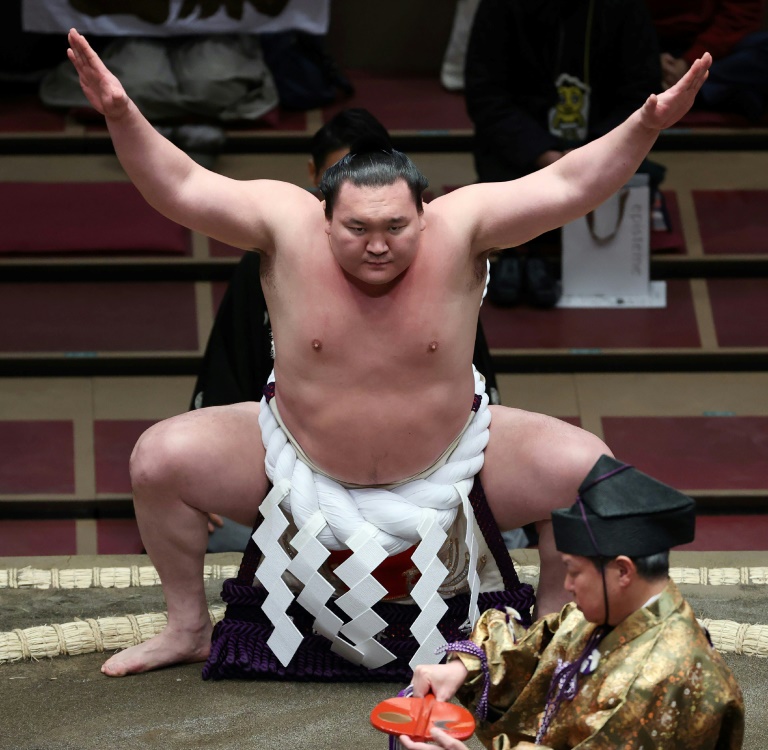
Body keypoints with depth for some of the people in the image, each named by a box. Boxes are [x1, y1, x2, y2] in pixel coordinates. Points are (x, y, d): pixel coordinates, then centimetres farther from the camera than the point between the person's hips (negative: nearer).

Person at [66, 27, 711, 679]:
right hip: (301, 465, 0)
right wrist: (121, 116, -40)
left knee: (586, 466, -18)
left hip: (446, 466, 0)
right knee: (160, 458, -15)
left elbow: (567, 187, -27)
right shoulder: (287, 226, -20)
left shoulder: (459, 230, -20)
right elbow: (181, 187, -24)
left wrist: (646, 128, -41)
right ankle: (189, 629, 8)